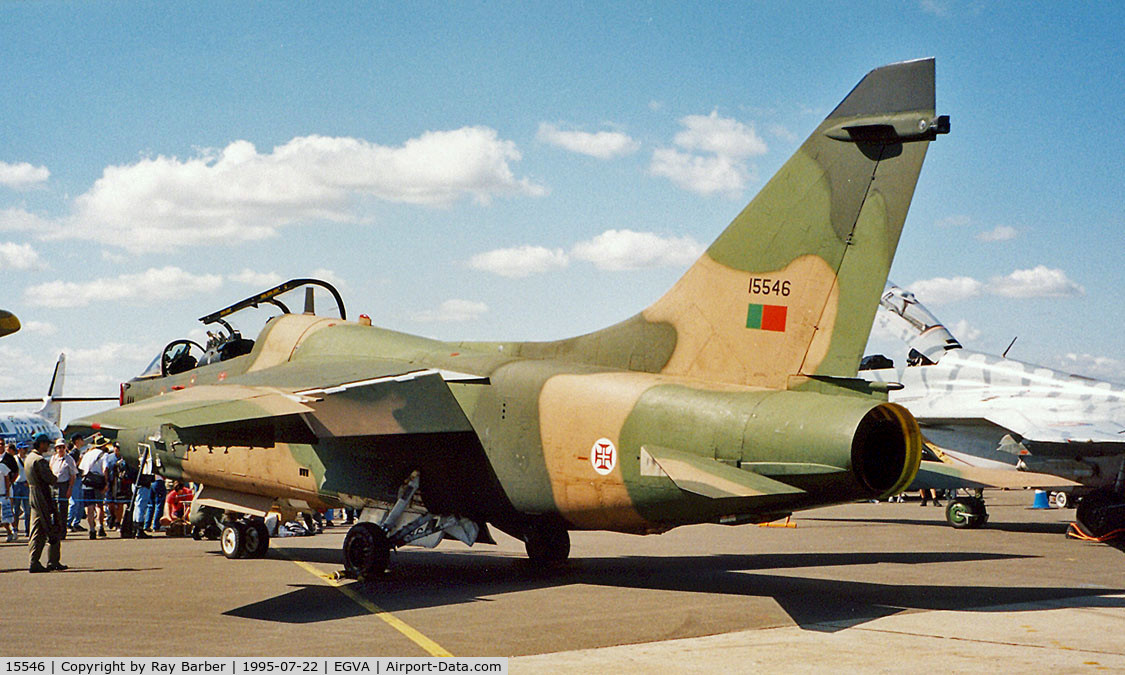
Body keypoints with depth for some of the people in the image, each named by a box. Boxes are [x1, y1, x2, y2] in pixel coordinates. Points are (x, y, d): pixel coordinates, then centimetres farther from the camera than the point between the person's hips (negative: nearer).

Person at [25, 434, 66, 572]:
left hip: (32, 497, 9)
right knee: (54, 531, -1)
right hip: (43, 497, -9)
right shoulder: (40, 460, -17)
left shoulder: (28, 458, 14)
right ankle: (53, 562, 2)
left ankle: (33, 562, 5)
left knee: (36, 532, 9)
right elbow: (51, 480, -20)